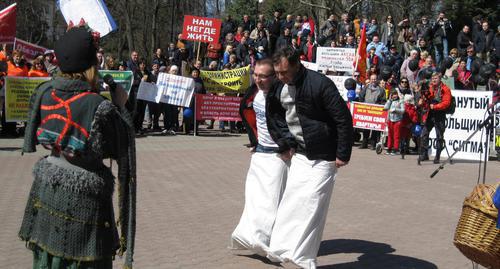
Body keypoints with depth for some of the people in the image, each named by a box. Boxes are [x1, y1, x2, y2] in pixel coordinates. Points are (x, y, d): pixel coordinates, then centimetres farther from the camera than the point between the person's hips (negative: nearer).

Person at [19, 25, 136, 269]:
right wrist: (120, 107, -2)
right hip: (84, 195, -5)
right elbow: (121, 151, -11)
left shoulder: (44, 92, -7)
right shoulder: (100, 106, -22)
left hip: (47, 187, 5)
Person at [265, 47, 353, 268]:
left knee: (312, 205, -5)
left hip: (323, 158, -6)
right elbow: (275, 116, 19)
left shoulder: (320, 84, -20)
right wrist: (285, 144, 9)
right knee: (291, 201, 4)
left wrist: (343, 154, -16)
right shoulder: (279, 89, 2)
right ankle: (281, 249, 11)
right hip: (299, 154, 6)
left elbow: (344, 119, -18)